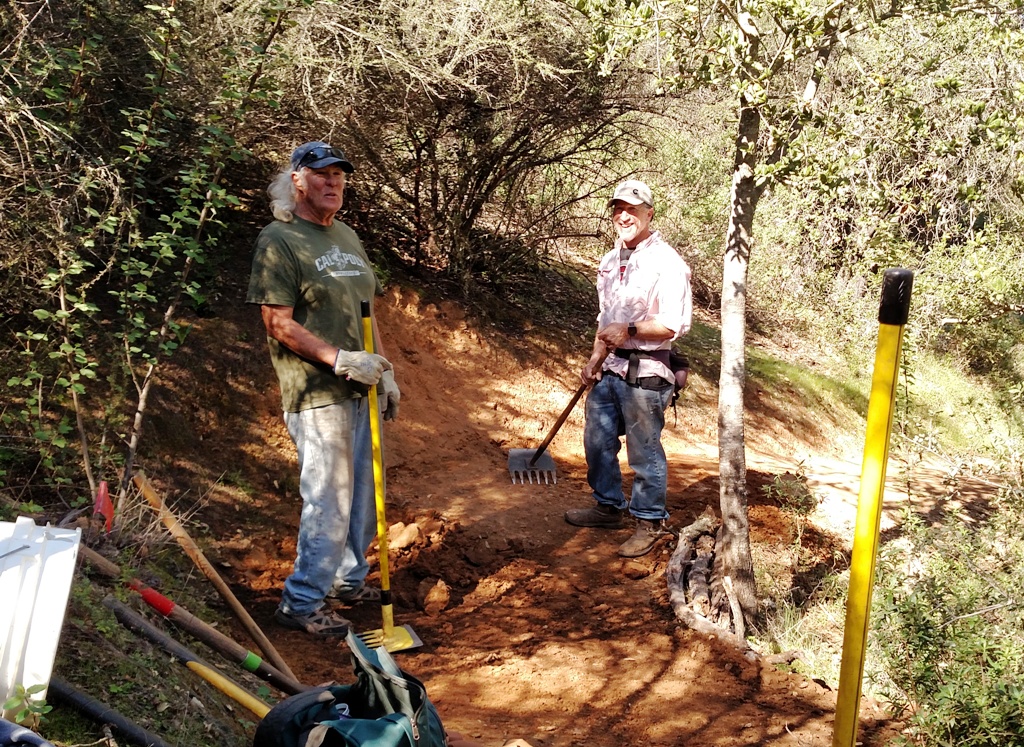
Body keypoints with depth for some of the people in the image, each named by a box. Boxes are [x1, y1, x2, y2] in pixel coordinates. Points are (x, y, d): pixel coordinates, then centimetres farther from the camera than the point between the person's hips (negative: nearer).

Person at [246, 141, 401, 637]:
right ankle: (302, 603, 8)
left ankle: (350, 579, 33)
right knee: (329, 500, -5)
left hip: (360, 390, 8)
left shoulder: (347, 237, 16)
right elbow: (279, 323, -16)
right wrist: (341, 360, -21)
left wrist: (384, 371, 15)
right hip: (316, 394, -8)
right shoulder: (278, 241, -10)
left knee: (364, 494, 16)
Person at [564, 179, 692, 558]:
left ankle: (650, 522, 16)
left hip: (644, 373, -8)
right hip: (610, 370, 8)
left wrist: (630, 330, -25)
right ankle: (609, 506, 35)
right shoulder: (609, 261, 13)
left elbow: (675, 325, -18)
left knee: (644, 451, 1)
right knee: (598, 441, 17)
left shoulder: (666, 263, -14)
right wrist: (595, 358, 13)